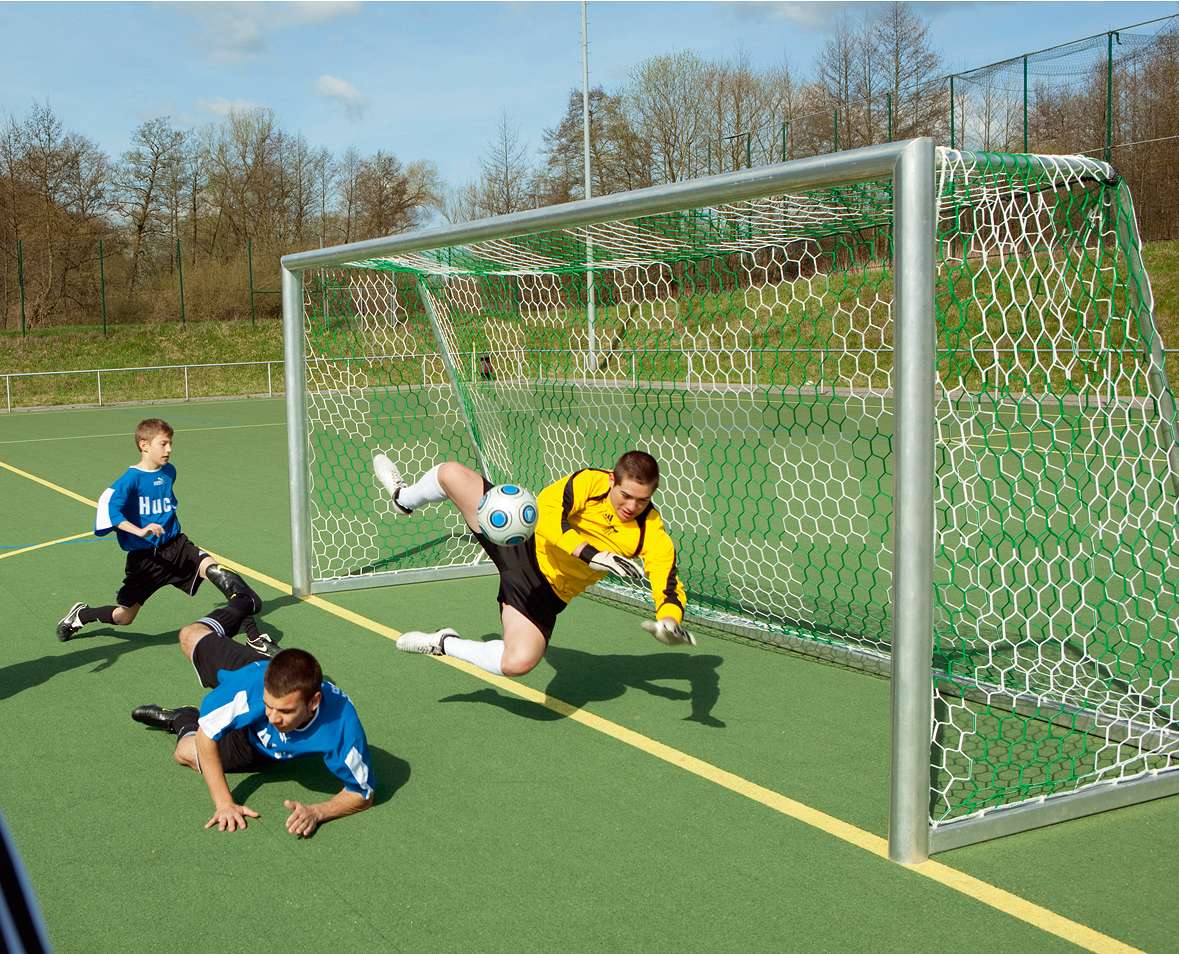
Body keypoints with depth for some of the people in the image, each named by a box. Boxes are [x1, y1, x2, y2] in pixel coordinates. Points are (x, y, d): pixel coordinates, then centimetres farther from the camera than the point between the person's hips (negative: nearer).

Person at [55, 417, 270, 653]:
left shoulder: (169, 471, 5)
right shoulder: (132, 479, -14)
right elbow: (108, 508, -27)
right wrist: (139, 531, -38)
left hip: (175, 545, 4)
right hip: (143, 557, -4)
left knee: (213, 569, -26)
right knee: (123, 617, 7)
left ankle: (253, 635, -26)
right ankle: (81, 614, 41)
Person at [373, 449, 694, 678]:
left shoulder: (652, 535, -18)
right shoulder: (591, 481, -18)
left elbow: (669, 588, -25)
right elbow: (547, 516, -28)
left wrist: (670, 621, -48)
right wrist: (591, 555, -40)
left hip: (544, 591, -1)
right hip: (520, 541, 1)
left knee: (518, 663, -29)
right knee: (451, 472, -5)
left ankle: (444, 644, 3)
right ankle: (404, 499, 36)